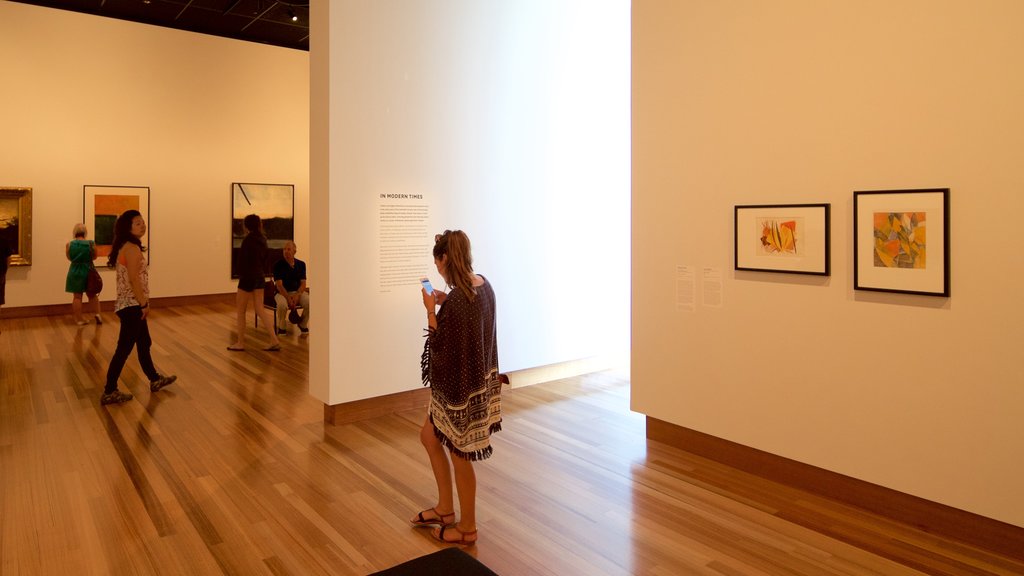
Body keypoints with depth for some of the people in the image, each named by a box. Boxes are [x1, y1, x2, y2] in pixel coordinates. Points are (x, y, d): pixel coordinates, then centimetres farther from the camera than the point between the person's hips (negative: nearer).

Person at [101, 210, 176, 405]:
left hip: (128, 304, 10)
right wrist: (144, 304, -17)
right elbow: (134, 279, -22)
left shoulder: (124, 247, 14)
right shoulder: (132, 247, -16)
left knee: (144, 343, 20)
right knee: (124, 348, -4)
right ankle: (109, 392, 3)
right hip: (132, 305, -10)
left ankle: (154, 380, 33)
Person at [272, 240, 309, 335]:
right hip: (282, 292, -3)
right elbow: (279, 285, -11)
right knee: (282, 305, -37)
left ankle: (302, 324, 2)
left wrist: (297, 295, -17)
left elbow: (303, 283, 2)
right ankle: (282, 327, -8)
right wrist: (288, 298, -20)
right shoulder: (278, 265, -6)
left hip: (298, 292, 3)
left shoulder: (301, 264, 5)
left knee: (309, 302, -27)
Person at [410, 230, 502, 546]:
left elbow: (441, 350, -20)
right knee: (429, 436, 24)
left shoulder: (455, 301, -28)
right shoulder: (482, 284, 0)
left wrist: (431, 310, -14)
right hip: (475, 378, 10)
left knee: (459, 455, 10)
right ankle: (445, 508, 37)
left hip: (459, 385, -9)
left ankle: (467, 528, 30)